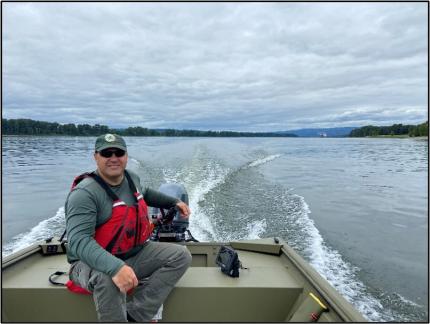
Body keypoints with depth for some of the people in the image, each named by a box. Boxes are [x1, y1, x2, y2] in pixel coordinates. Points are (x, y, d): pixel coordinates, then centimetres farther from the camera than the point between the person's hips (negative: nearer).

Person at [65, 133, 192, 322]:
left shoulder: (131, 178, 2)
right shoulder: (85, 193, -20)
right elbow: (79, 241, -32)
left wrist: (174, 202, 21)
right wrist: (115, 267, -46)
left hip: (134, 254, 7)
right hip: (95, 262, -7)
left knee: (181, 255, -8)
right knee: (109, 279, -40)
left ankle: (134, 316, -17)